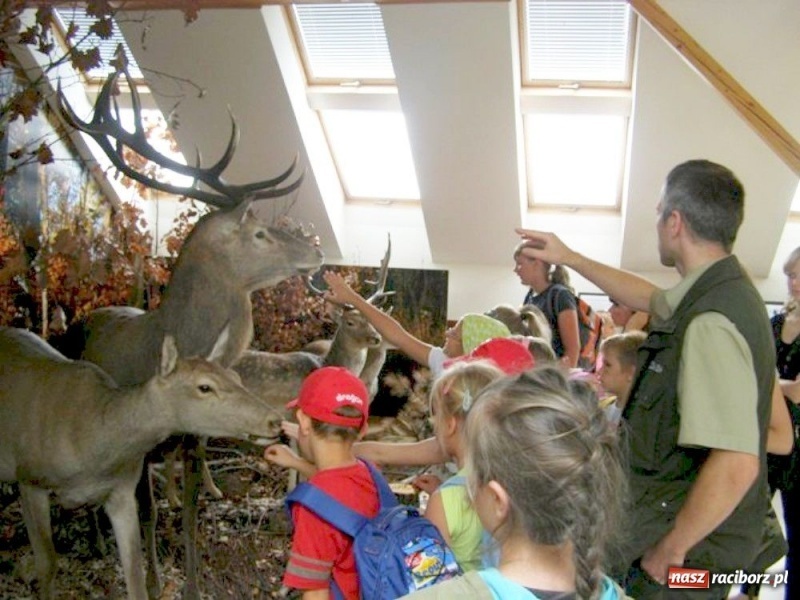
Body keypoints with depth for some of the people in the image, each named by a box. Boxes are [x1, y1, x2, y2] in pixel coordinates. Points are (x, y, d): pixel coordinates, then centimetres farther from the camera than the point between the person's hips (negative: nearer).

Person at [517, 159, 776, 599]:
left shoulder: (710, 324, -29)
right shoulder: (718, 293, 3)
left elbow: (736, 465, -35)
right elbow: (651, 298, 25)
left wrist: (671, 549, -22)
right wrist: (569, 258, 28)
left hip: (690, 544, -9)